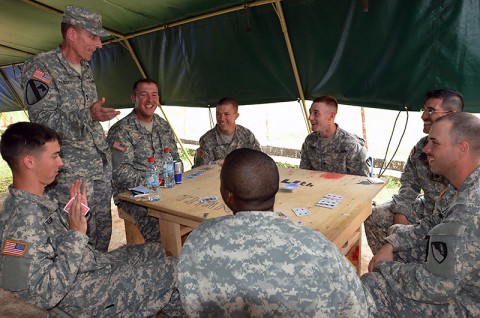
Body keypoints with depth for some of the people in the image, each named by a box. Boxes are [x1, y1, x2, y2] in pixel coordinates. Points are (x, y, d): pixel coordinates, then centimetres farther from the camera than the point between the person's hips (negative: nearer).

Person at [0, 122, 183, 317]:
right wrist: (76, 234, -31)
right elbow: (46, 295, -31)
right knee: (171, 268, -3)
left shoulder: (33, 201, -1)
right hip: (88, 298, -9)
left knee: (155, 250, 19)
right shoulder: (23, 220, -31)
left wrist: (78, 212, -2)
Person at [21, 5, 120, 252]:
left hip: (101, 164, 7)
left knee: (103, 229, 13)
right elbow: (42, 120, -15)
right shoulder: (40, 67, -9)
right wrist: (88, 115, -28)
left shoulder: (85, 68, 15)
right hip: (70, 170, -7)